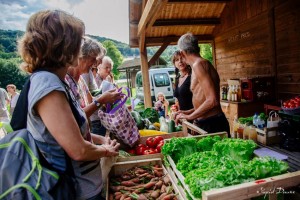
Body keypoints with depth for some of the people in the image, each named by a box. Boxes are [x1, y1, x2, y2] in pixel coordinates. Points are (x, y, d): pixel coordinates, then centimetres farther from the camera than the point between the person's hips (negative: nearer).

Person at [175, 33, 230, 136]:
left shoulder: (198, 64, -16)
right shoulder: (205, 63, 13)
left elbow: (212, 101, -24)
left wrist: (189, 116, -13)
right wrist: (189, 112, 23)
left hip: (211, 124, -9)